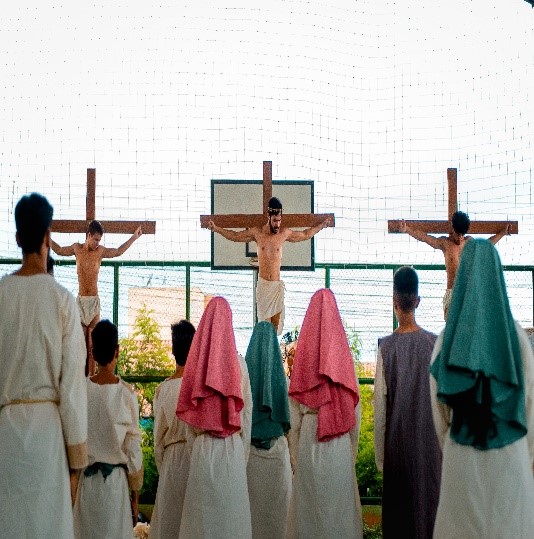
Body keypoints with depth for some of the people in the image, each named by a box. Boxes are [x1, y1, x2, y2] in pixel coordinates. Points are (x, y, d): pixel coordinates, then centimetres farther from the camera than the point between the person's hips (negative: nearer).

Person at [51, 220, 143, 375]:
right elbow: (59, 250, 20)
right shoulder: (77, 248, 3)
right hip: (80, 300, 0)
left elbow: (118, 252, 16)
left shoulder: (100, 251, 1)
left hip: (94, 301, 0)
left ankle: (91, 378, 0)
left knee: (93, 346, -2)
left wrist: (134, 237, 14)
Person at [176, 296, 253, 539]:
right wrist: (243, 455, 9)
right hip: (233, 449, -1)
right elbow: (247, 412, 1)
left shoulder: (197, 360, -2)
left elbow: (189, 414, 1)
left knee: (202, 514, 5)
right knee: (232, 511, 4)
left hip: (203, 450, 1)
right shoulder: (239, 364, -2)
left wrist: (194, 449, 11)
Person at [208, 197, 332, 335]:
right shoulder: (257, 232, 1)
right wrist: (216, 229, 12)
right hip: (263, 284, -1)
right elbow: (235, 235, 14)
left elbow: (305, 234, 20)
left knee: (276, 322, -3)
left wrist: (322, 225, 24)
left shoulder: (284, 233, 4)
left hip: (277, 285, 1)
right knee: (264, 321, -5)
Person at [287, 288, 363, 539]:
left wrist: (295, 459, 7)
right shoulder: (345, 359, -2)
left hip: (308, 445, -1)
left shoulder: (302, 361, -5)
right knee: (340, 506, 8)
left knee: (309, 508, 5)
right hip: (341, 449, 1)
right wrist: (352, 453, 12)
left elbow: (293, 421, -2)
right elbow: (355, 417, 2)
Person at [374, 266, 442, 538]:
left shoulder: (386, 347, -9)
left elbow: (380, 406, -6)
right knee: (429, 500, 11)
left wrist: (380, 456, 3)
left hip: (398, 442, -1)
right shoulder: (436, 344, -6)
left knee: (398, 513, 7)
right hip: (431, 441, 1)